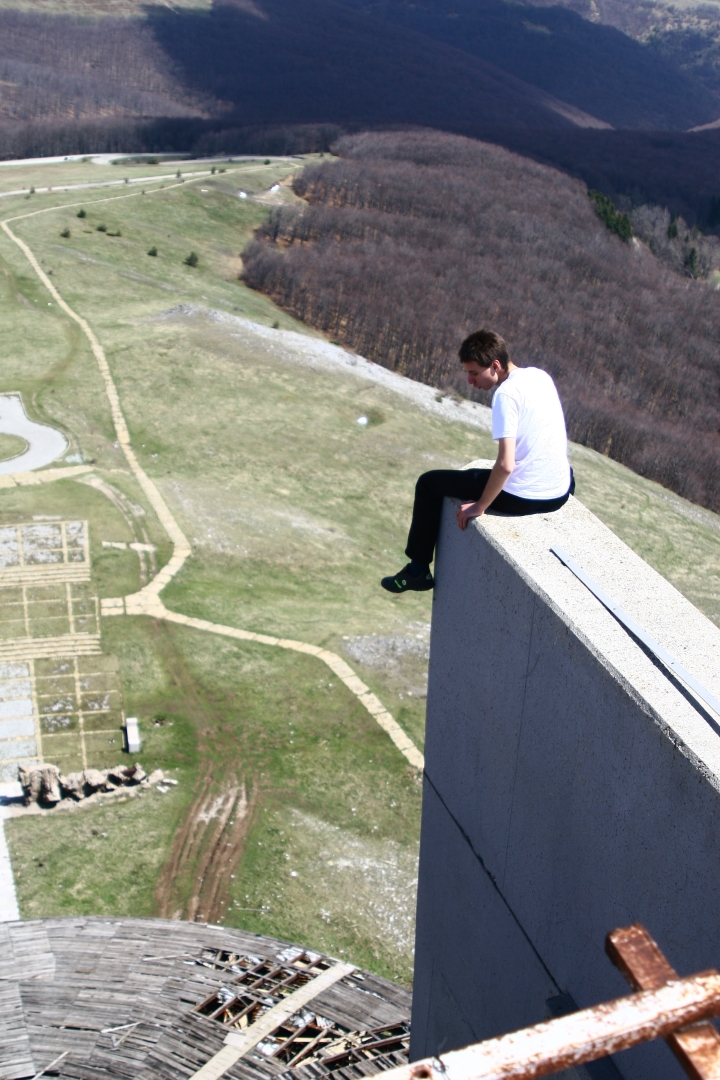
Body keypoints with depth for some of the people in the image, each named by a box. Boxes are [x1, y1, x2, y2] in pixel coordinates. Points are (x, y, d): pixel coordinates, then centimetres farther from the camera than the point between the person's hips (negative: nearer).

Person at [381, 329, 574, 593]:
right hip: (560, 494, 8)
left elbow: (505, 465, -26)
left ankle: (418, 570, 19)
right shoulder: (540, 375, 6)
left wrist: (480, 506, -13)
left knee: (429, 483, 9)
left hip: (522, 498, -8)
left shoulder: (506, 394, -19)